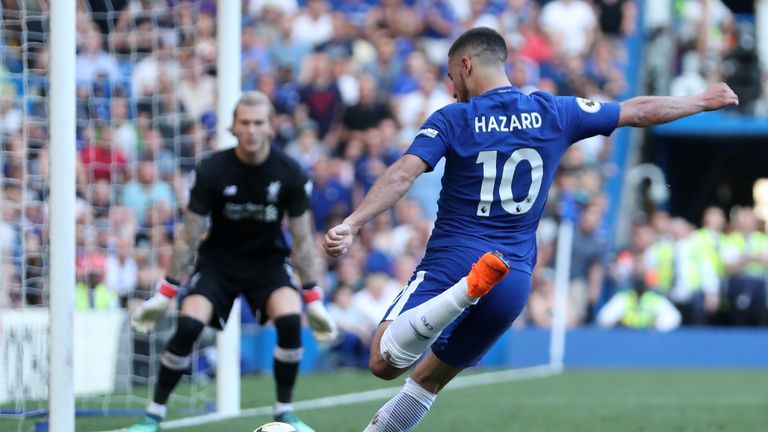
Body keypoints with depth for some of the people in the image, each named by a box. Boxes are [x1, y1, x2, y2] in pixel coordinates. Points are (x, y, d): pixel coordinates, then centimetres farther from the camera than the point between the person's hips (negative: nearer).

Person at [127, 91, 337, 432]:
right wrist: (165, 294, -7)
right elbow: (189, 238, -9)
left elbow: (302, 240, -4)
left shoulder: (291, 175, -15)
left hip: (269, 260, 1)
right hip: (219, 260, -1)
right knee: (189, 326, -23)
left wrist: (314, 299, -5)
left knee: (290, 321, -26)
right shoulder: (210, 172, -18)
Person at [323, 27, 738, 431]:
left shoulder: (451, 119, -1)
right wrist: (703, 101, 30)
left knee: (385, 363, -20)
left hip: (451, 263, -5)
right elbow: (641, 111, 16)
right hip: (513, 280, 5)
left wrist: (350, 224, -22)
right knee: (429, 380, 20)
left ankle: (462, 293, -38)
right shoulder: (555, 113, 8)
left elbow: (401, 176, -16)